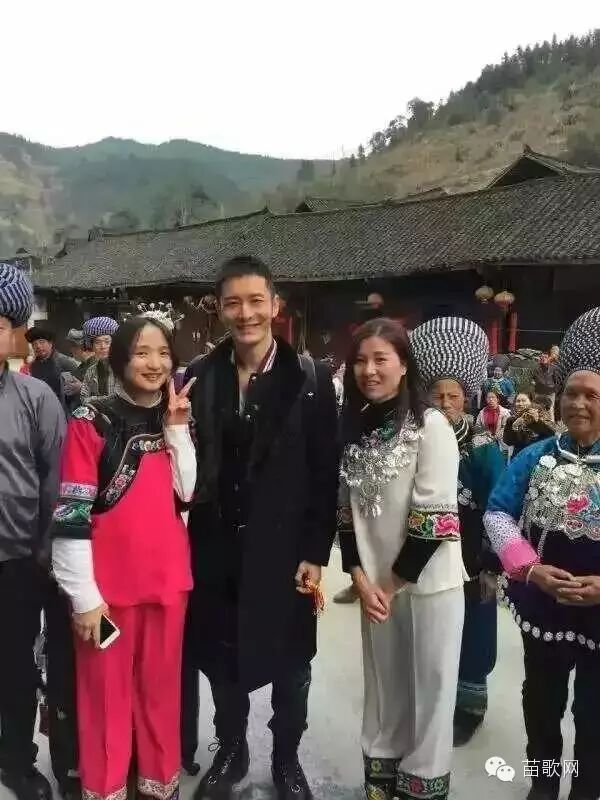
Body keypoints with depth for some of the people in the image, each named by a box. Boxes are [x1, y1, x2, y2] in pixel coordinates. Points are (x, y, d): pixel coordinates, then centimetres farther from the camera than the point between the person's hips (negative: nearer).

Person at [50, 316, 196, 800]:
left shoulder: (176, 420, 7)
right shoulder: (93, 421, -10)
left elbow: (190, 494, 0)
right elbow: (71, 514, -12)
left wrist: (178, 430, -8)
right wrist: (84, 595, -12)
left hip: (167, 578, 4)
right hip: (108, 584, -4)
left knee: (161, 687, 16)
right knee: (106, 694, 10)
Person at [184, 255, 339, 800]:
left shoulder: (310, 379, -7)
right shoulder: (200, 377, 0)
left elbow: (325, 476, -7)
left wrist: (315, 553, -9)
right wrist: (192, 538, -9)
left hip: (283, 549, -2)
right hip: (216, 548, 2)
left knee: (289, 662, 14)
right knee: (221, 658, 17)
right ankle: (231, 751, 42)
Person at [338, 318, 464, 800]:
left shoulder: (431, 426, -13)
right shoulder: (353, 429, 3)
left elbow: (434, 520, -16)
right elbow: (347, 510, 5)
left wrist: (393, 584, -11)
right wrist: (362, 580, -4)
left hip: (427, 583, -4)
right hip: (375, 584, 5)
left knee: (427, 690, 9)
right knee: (383, 688, 17)